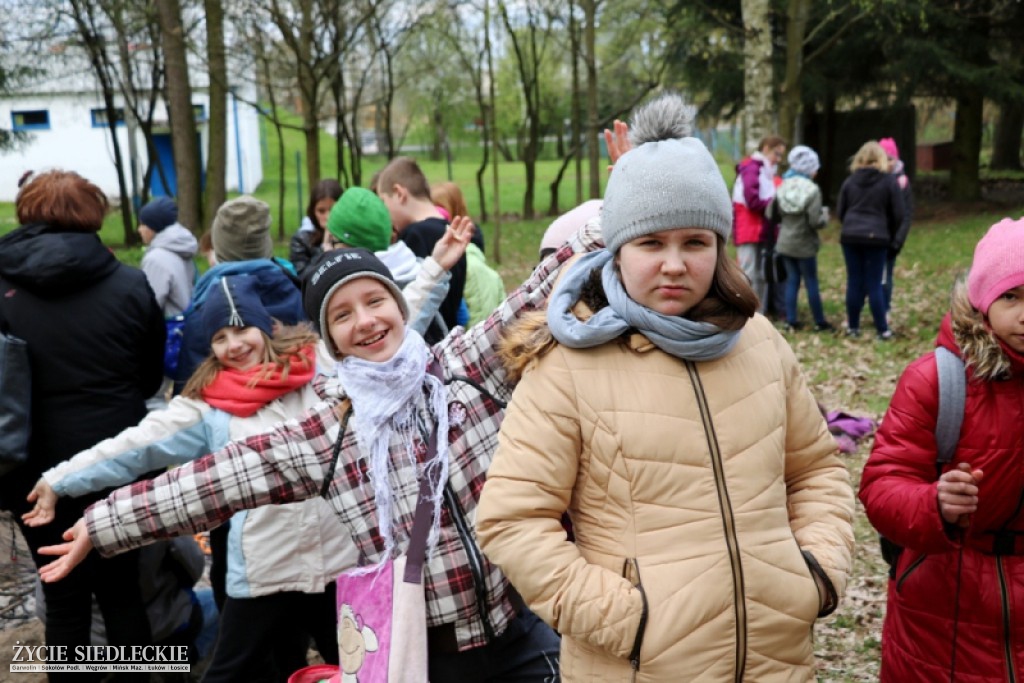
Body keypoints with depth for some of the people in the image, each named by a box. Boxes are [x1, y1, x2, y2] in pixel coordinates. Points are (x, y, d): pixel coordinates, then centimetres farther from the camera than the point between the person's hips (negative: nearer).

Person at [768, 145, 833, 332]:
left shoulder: (783, 186, 0)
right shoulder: (812, 190, -16)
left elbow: (771, 214, 3)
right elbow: (816, 222, -20)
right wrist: (825, 214, -1)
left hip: (785, 243, 5)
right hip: (804, 245, -5)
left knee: (792, 280, 12)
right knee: (811, 282, 6)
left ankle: (791, 320, 11)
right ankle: (820, 322, 15)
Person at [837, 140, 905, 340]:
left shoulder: (849, 181, 7)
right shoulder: (889, 182, -1)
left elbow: (840, 211, 10)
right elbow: (898, 214, 1)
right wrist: (890, 235, 16)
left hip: (850, 236, 2)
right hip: (877, 238, -2)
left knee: (854, 282, 7)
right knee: (874, 284, 0)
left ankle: (853, 326, 12)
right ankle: (882, 330, 4)